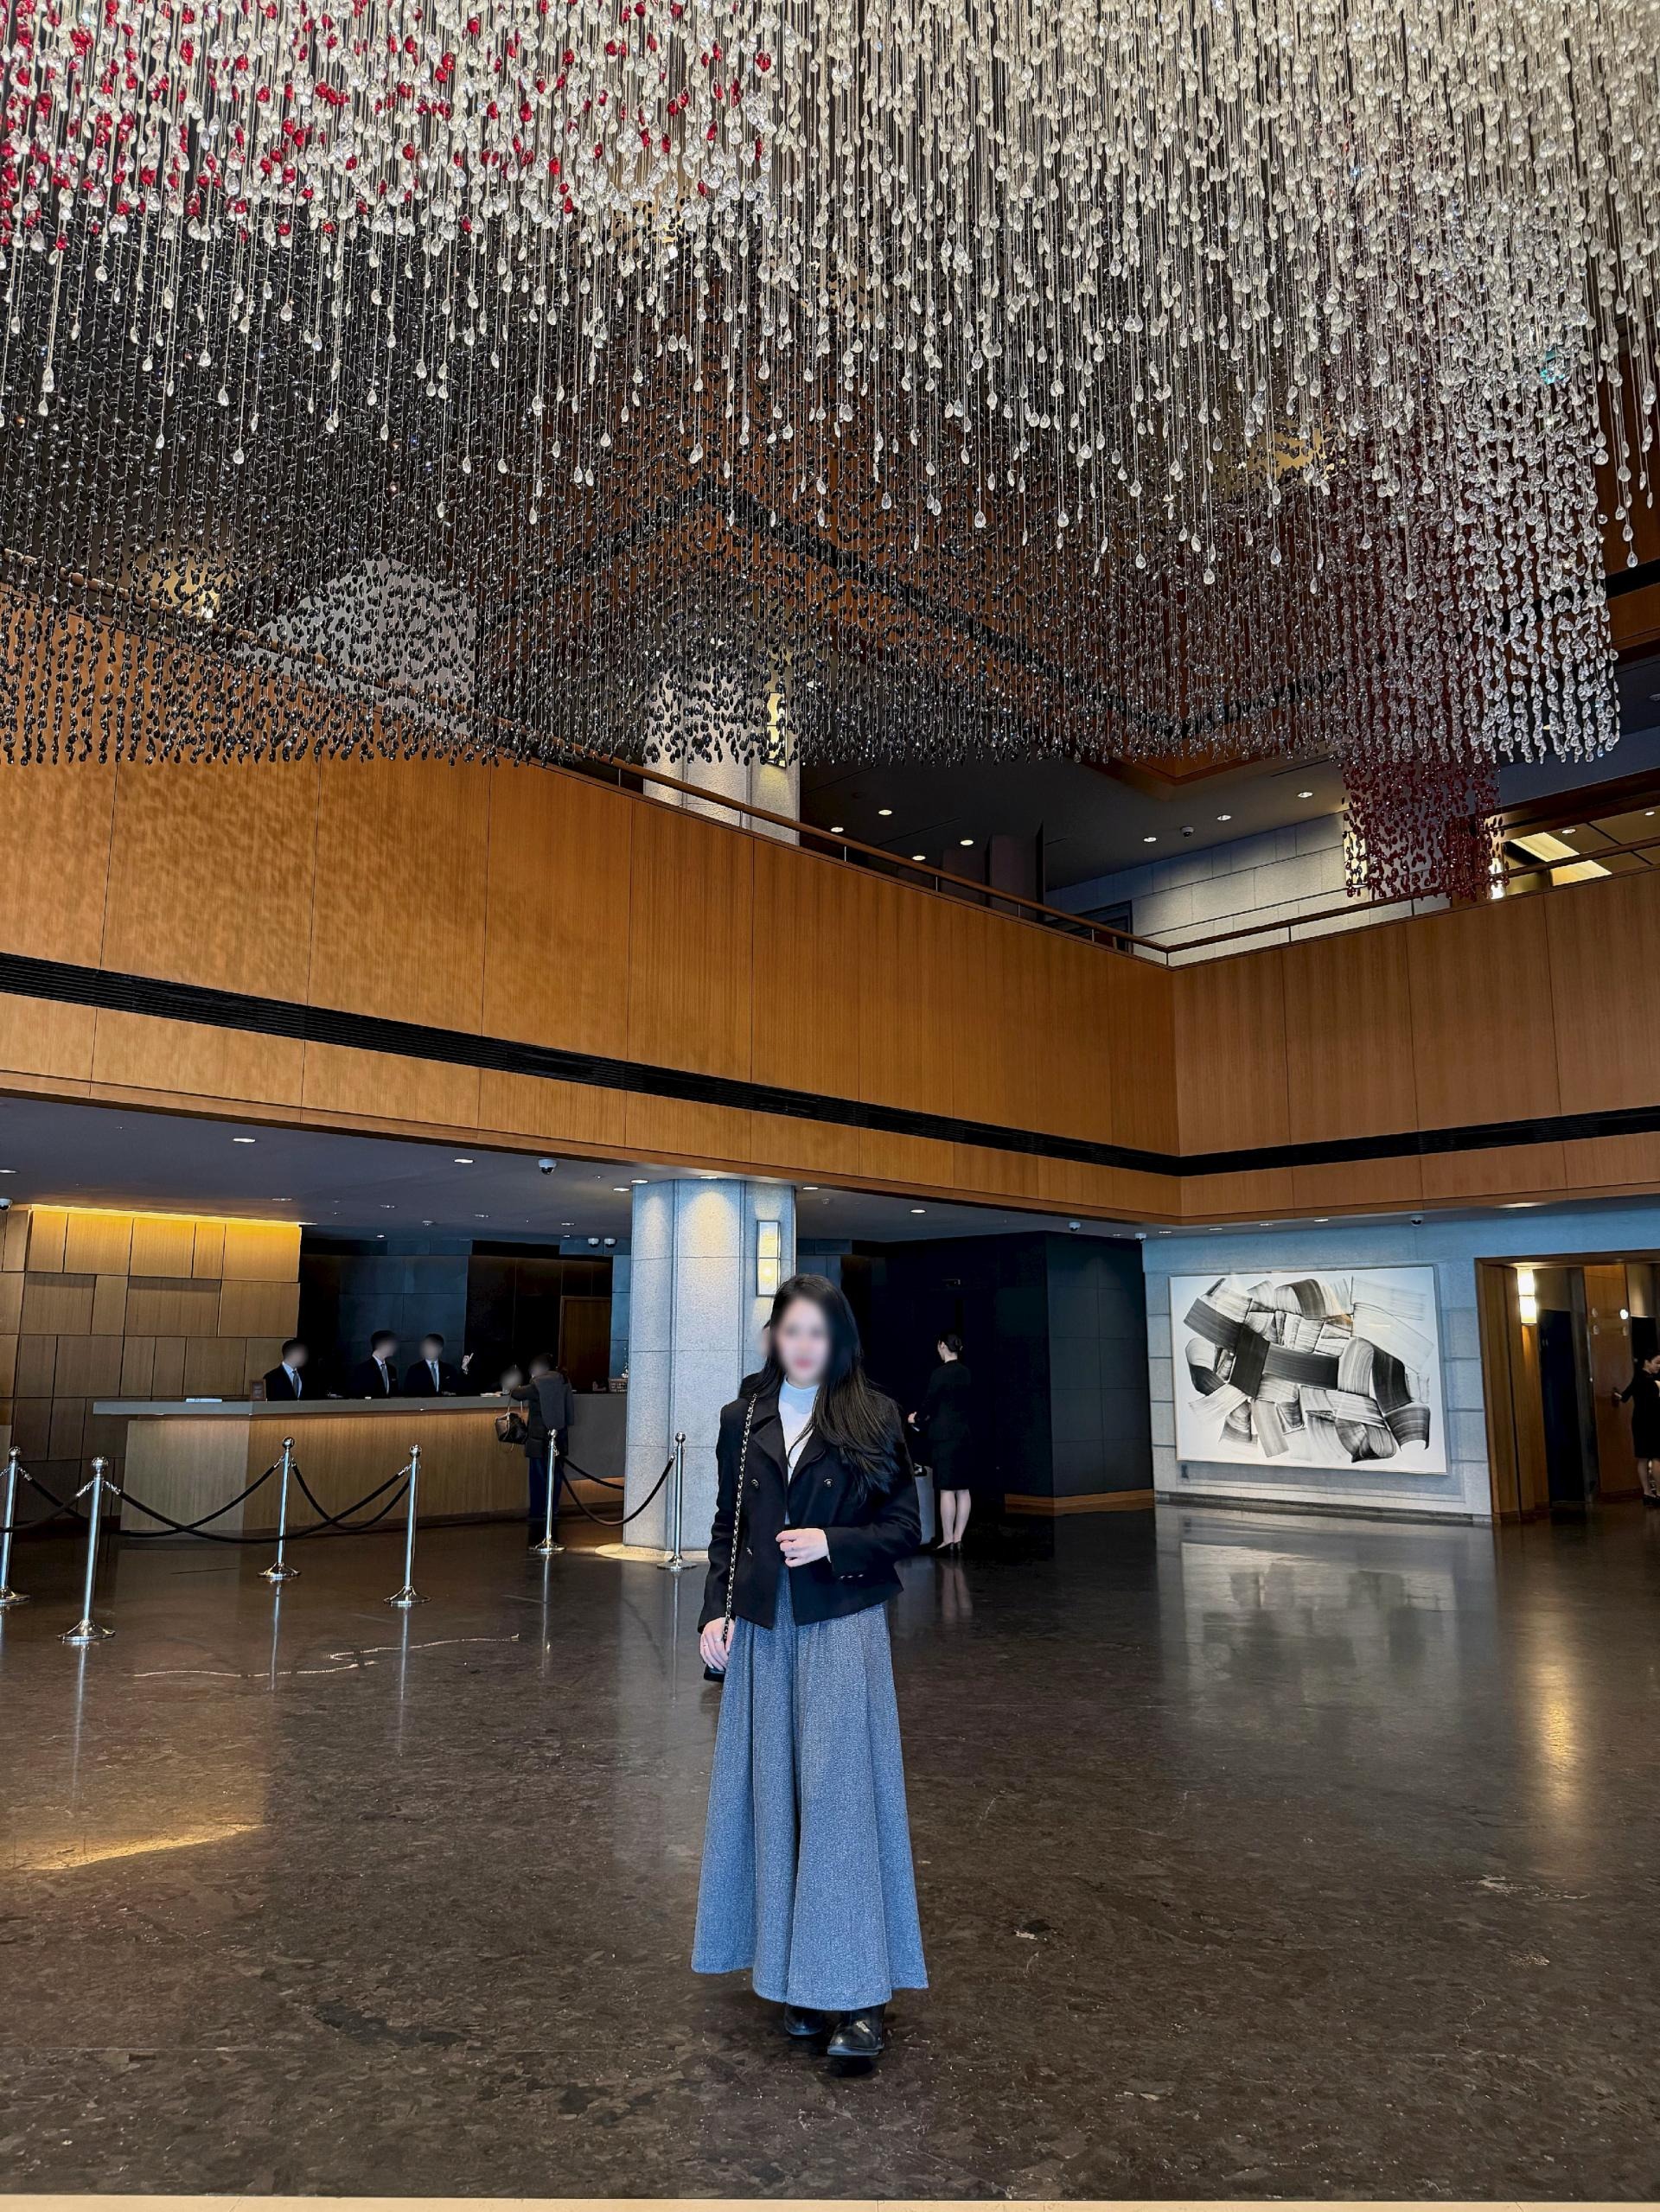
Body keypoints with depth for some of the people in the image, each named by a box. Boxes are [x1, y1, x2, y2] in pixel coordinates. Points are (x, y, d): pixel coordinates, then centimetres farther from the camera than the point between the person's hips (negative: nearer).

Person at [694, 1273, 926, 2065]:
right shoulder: (743, 1422, 6)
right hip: (761, 1629, 4)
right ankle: (795, 1978, 21)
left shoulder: (874, 1419, -3)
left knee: (839, 1792, -5)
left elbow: (904, 1526, -1)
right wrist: (716, 1611, 0)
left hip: (843, 1628, -3)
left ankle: (859, 1993, 4)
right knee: (774, 1795, 8)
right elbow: (726, 1528, 11)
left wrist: (833, 1542, -16)